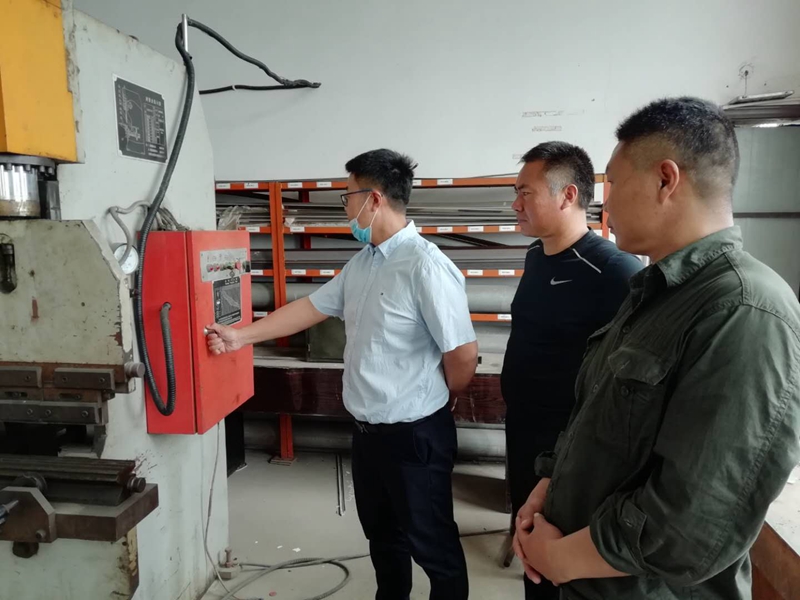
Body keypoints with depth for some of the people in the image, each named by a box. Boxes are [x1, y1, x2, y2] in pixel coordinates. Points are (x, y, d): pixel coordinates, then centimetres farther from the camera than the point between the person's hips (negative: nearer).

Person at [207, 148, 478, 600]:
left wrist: (431, 400, -4)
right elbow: (311, 308, 14)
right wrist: (241, 336, 14)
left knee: (432, 543, 12)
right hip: (367, 431, 9)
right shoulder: (362, 263, 6)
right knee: (382, 534, 26)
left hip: (415, 435, -8)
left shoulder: (425, 265, -23)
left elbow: (464, 354, -22)